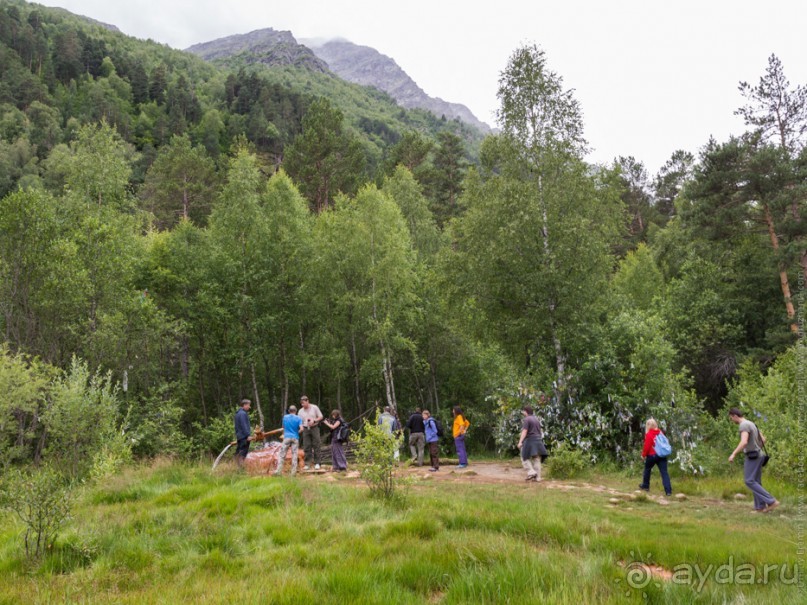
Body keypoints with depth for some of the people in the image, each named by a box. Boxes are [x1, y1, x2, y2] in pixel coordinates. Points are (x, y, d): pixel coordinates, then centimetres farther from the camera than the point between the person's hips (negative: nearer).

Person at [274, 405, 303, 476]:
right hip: (295, 438, 0)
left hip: (287, 437, 1)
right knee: (294, 455, 3)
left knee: (282, 455, 3)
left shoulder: (285, 417, 6)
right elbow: (301, 428, -11)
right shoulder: (298, 418, -1)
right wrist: (297, 432, 8)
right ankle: (293, 472, 2)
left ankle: (278, 471, -6)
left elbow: (283, 427, 17)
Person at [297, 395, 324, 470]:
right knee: (306, 447, -1)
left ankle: (317, 463, 1)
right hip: (306, 429, 2)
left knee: (316, 446, -3)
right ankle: (307, 464, 3)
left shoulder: (314, 408, 1)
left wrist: (314, 421, -11)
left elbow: (320, 417, 4)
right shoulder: (300, 411, 9)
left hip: (314, 428, -2)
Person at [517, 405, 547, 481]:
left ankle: (531, 472, -11)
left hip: (529, 441, -7)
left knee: (525, 458, 3)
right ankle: (537, 477, 2)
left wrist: (520, 442, -21)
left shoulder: (526, 420, -9)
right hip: (538, 441, 7)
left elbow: (524, 431, -18)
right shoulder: (536, 420, 16)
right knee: (537, 459, 5)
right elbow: (540, 431, 20)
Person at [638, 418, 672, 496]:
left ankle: (645, 486, 32)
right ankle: (668, 490, -11)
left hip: (652, 455, -4)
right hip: (662, 455, 4)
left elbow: (646, 446, -12)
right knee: (664, 472, -1)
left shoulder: (649, 434, -13)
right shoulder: (660, 432, 4)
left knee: (647, 469, 19)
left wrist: (643, 455, 2)